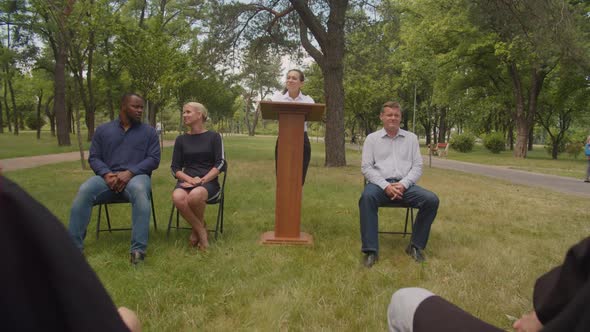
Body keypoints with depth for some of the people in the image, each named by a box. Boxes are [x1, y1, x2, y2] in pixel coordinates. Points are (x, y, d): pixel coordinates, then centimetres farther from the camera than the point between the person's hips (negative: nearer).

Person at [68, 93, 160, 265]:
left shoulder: (149, 131, 10)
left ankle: (138, 249, -41)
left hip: (136, 176, -2)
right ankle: (73, 246, -24)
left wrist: (130, 172, -15)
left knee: (140, 191, -39)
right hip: (108, 177, 2)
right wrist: (106, 174, -12)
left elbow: (154, 159, 1)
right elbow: (94, 157, 10)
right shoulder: (103, 130, 15)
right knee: (84, 191, -30)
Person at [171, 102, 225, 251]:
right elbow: (175, 168, 10)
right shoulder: (181, 139, 15)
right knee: (178, 197, -34)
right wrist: (190, 179, -11)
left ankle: (196, 230, -7)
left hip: (209, 181, -2)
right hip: (187, 181, 2)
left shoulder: (213, 136, 8)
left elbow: (220, 164, -1)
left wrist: (202, 180, -15)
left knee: (195, 195, -38)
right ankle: (201, 231, -13)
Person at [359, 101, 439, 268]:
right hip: (380, 183, -2)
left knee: (431, 200, -23)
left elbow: (417, 166, 8)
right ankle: (370, 250, -31)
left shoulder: (411, 138, 15)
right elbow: (366, 167, 0)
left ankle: (416, 245, -7)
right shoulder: (372, 138, 9)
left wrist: (403, 184, -11)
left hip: (405, 184, 2)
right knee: (367, 197, -36)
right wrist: (385, 185, -15)